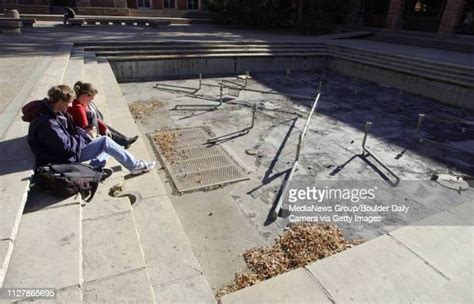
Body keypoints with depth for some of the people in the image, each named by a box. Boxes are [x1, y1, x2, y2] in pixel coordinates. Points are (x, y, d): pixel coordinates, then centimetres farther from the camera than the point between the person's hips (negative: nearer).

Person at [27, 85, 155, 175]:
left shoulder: (56, 112, 5)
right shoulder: (47, 123, -27)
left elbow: (73, 129, 14)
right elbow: (65, 146, -27)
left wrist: (87, 137, -1)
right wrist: (83, 139, -11)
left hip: (70, 149, 10)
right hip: (65, 158, -10)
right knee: (105, 141, -18)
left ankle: (95, 167, -8)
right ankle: (135, 166, -12)